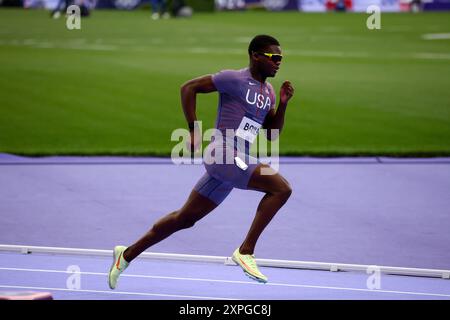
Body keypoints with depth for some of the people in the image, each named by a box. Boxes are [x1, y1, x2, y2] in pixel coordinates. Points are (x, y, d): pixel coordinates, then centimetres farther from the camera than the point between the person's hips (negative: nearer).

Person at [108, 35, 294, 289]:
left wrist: (283, 104, 3)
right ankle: (246, 251, -17)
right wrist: (194, 130, -10)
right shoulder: (235, 79, -9)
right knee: (282, 188, -21)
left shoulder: (268, 92, 16)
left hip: (237, 161, 9)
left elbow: (272, 133, 19)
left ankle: (127, 254, 26)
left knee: (185, 219, 15)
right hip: (224, 154, -9)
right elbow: (189, 87, -6)